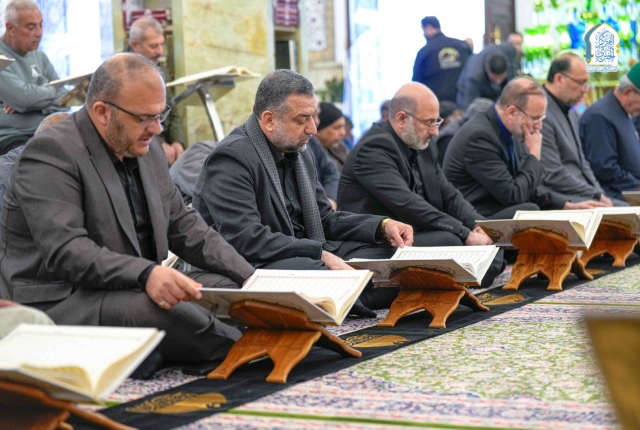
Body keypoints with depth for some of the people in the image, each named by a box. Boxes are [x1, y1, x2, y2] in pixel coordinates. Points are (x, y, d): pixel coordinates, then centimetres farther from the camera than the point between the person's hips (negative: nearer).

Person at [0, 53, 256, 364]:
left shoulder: (147, 152, 13)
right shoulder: (51, 153, -14)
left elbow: (183, 225, 17)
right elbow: (63, 250, -26)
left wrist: (249, 277, 3)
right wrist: (145, 274, -40)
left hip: (136, 290, 9)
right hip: (57, 302, -9)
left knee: (227, 285, -9)